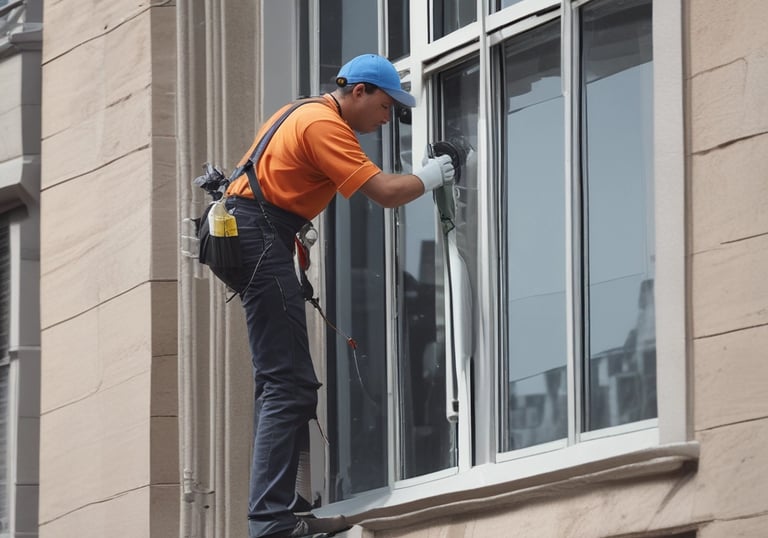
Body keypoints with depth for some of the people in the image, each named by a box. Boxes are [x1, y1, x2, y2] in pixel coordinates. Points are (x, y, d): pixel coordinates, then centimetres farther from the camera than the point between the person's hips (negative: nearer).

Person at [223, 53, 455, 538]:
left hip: (251, 234, 11)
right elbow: (385, 192, -17)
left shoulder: (306, 113, 20)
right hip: (261, 235, -11)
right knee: (290, 384, -15)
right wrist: (429, 178, 1)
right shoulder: (323, 125, -12)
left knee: (282, 383, 11)